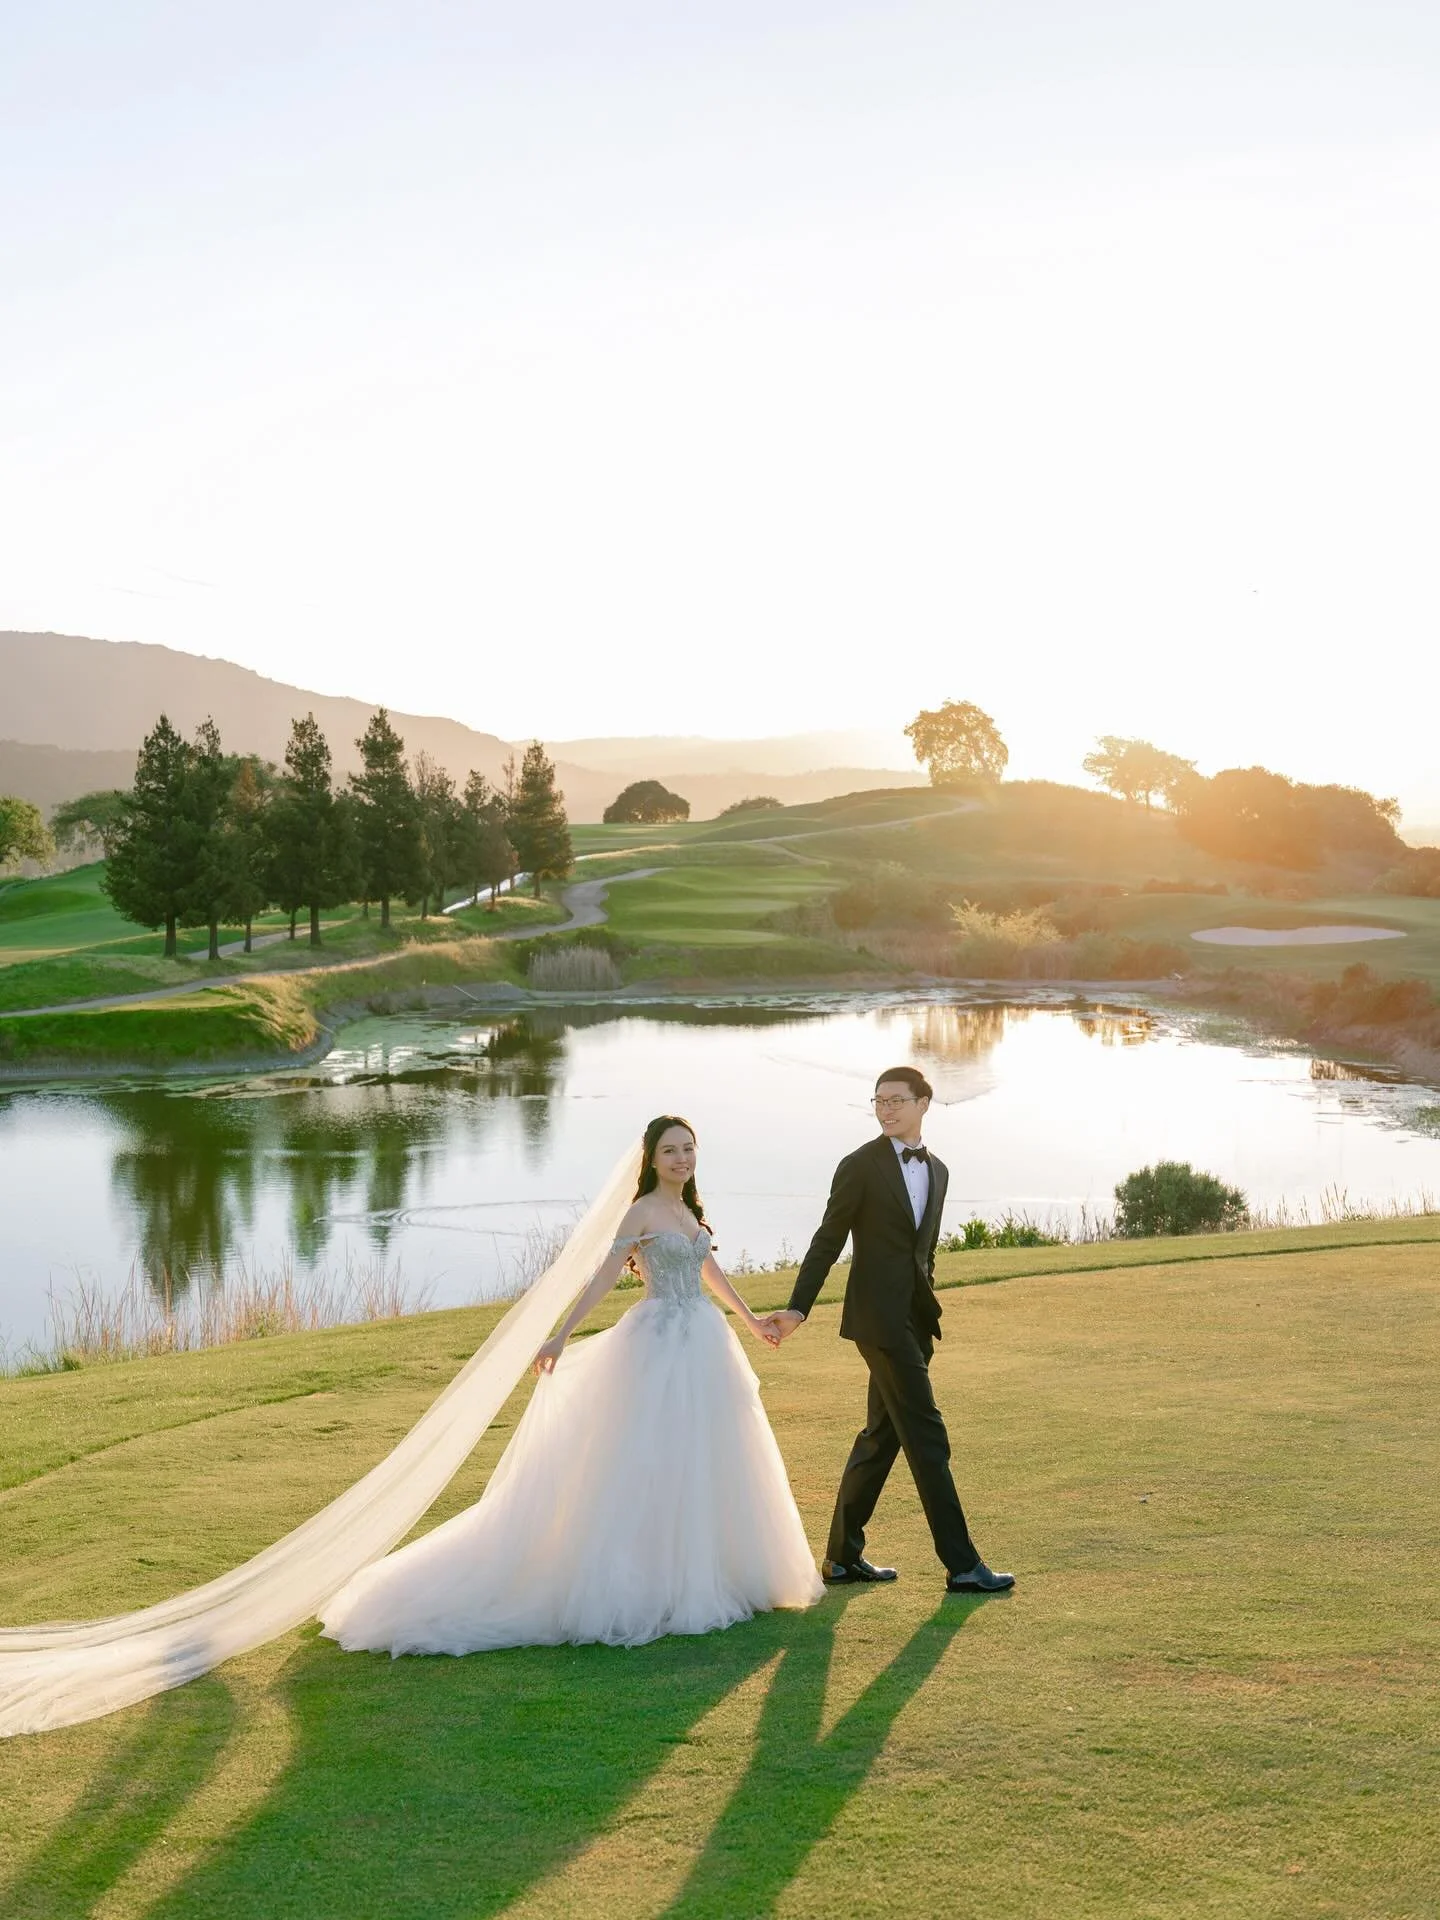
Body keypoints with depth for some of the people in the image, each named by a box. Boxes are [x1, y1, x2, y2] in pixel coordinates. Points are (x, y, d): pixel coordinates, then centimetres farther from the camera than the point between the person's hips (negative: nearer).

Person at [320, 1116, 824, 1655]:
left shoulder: (689, 1211, 13)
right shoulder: (642, 1212, -9)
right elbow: (603, 1277, -13)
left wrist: (751, 1321, 36)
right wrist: (561, 1337, -20)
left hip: (703, 1344, 8)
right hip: (660, 1344, -8)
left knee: (703, 1461, 11)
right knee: (652, 1462, -5)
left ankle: (698, 1578, 21)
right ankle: (650, 1585, 2)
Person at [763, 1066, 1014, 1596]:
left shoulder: (937, 1170, 13)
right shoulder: (860, 1166, -7)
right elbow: (828, 1241, -6)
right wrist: (797, 1308, -11)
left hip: (915, 1320, 7)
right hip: (879, 1318, -7)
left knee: (882, 1435, 12)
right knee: (927, 1437, -6)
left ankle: (843, 1556, 22)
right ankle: (961, 1564, 0)